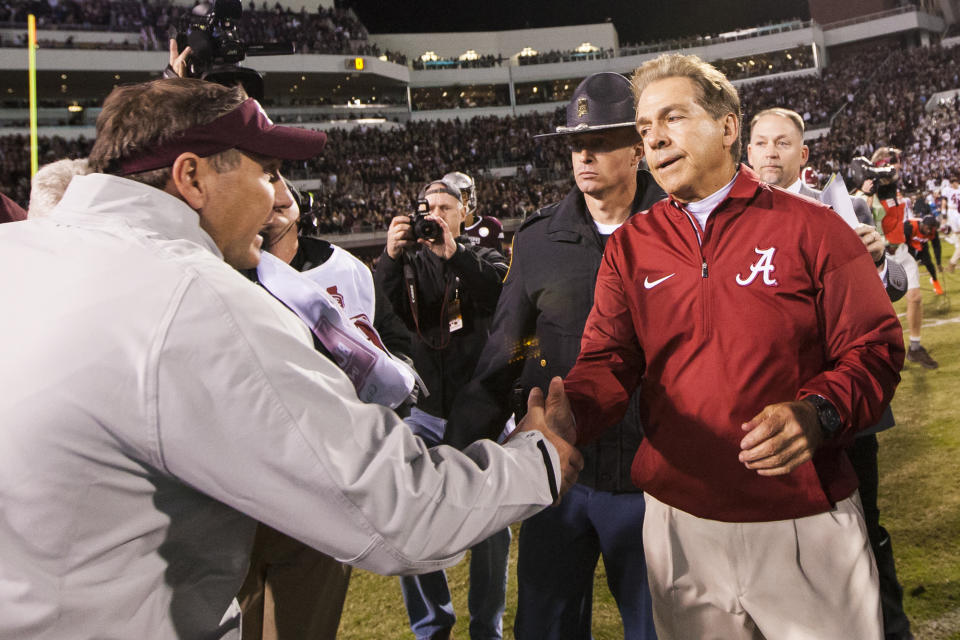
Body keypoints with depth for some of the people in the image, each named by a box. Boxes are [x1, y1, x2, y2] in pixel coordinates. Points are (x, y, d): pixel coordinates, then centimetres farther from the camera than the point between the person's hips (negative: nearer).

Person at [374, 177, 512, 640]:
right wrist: (390, 259, -21)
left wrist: (456, 256, -26)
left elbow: (505, 297, -15)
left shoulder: (484, 258, 7)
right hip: (424, 413, 1)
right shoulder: (410, 264, 10)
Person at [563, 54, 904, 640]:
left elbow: (875, 348, -3)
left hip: (807, 522, -2)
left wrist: (817, 413, -23)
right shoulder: (629, 247, 4)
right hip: (679, 523, 3)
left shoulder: (810, 227, -3)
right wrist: (560, 421, -23)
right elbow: (606, 362, -3)